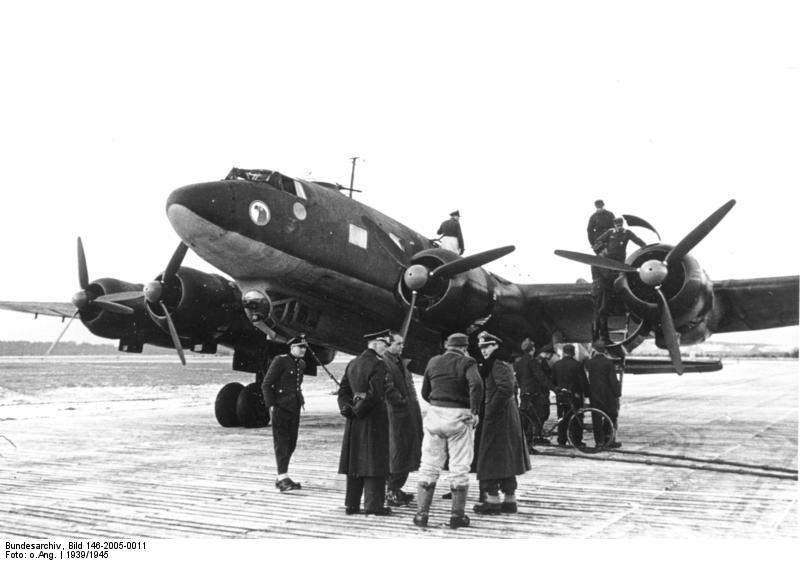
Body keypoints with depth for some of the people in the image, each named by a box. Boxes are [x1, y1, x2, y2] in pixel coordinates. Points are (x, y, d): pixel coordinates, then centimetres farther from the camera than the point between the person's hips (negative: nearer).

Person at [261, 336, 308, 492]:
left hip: (294, 409, 8)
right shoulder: (280, 361, -9)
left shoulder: (301, 364, 14)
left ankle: (281, 478, 18)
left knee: (291, 444, 9)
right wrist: (271, 405, -14)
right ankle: (283, 479, -14)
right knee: (281, 442, -10)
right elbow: (266, 384, -10)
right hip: (280, 408, -8)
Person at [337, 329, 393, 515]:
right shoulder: (378, 365, -13)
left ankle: (352, 504, 16)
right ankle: (373, 505, 1)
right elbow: (375, 393, -22)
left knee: (355, 460, 12)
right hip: (374, 419, -8)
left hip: (354, 422, 8)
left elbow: (343, 390, 11)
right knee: (375, 463, -1)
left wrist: (346, 408, 0)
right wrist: (359, 410, -12)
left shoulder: (352, 363, 13)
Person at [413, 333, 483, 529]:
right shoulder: (467, 362, -4)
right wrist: (474, 411, -15)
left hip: (435, 415, 3)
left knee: (429, 467, 9)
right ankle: (457, 515, 8)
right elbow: (476, 384, -23)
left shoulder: (433, 362, 9)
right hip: (459, 417, -3)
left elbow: (425, 393, 13)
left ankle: (421, 513, 8)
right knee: (459, 469, 5)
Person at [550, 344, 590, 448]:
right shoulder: (577, 365, -10)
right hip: (574, 395, -4)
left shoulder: (556, 365, 3)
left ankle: (561, 441, 12)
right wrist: (587, 392, 2)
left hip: (560, 396, 4)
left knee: (562, 419, 11)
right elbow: (583, 381, -9)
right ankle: (577, 441, 3)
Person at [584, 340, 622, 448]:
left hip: (594, 394, 2)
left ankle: (599, 441, 5)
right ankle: (609, 440, 8)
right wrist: (617, 394, -4)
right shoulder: (608, 362, -8)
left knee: (596, 419, 6)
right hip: (608, 394, -2)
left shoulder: (589, 362, -4)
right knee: (611, 416, 11)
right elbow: (613, 380, -9)